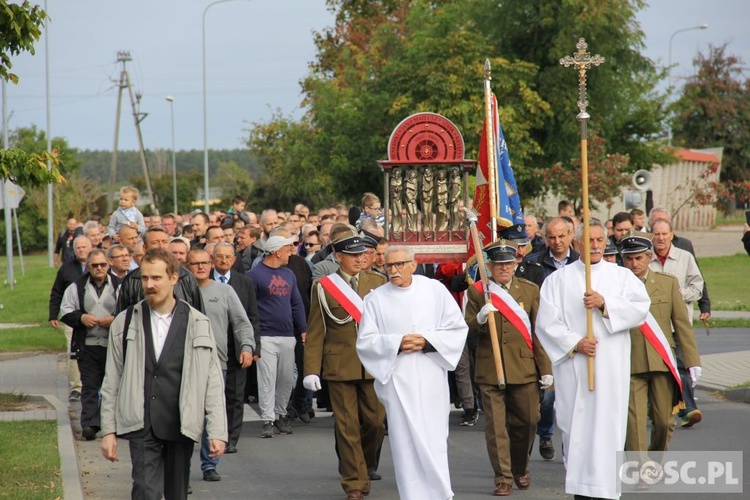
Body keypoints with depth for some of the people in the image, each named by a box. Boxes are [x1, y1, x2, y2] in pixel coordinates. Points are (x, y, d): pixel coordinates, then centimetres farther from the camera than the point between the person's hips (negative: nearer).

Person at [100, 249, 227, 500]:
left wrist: (217, 432, -5)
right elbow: (111, 382, 9)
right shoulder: (124, 323, 5)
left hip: (182, 427, 1)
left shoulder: (197, 324, 3)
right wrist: (108, 430, 5)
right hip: (141, 426, 0)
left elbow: (213, 383, 1)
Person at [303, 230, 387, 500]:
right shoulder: (324, 287, 3)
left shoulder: (378, 282, 8)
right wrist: (311, 370, -4)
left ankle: (366, 467, 26)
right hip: (339, 365, -2)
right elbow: (315, 333, 3)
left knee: (376, 421, 1)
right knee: (347, 426, -1)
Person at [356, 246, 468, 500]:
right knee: (406, 440, -2)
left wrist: (427, 341, -12)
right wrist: (397, 344, -14)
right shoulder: (376, 298, 3)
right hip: (396, 379, 0)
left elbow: (458, 327, 3)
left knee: (434, 438, 1)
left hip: (431, 377, 0)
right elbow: (365, 341, 1)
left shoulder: (434, 289, 3)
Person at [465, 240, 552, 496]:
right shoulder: (477, 291, 3)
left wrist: (546, 368, 2)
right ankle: (503, 478, 6)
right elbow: (468, 330, 2)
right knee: (496, 426, -2)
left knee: (527, 421, 7)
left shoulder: (530, 290, 8)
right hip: (490, 370, -1)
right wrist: (479, 319, -21)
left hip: (524, 369, 1)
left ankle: (520, 468, 29)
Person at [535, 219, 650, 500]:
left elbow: (641, 308, -4)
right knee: (576, 425, -3)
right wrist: (574, 343, -13)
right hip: (573, 368, 0)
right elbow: (546, 322, 0)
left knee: (608, 426, -5)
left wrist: (605, 303, -16)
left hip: (611, 368, 0)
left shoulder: (622, 277, 11)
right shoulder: (559, 280, 8)